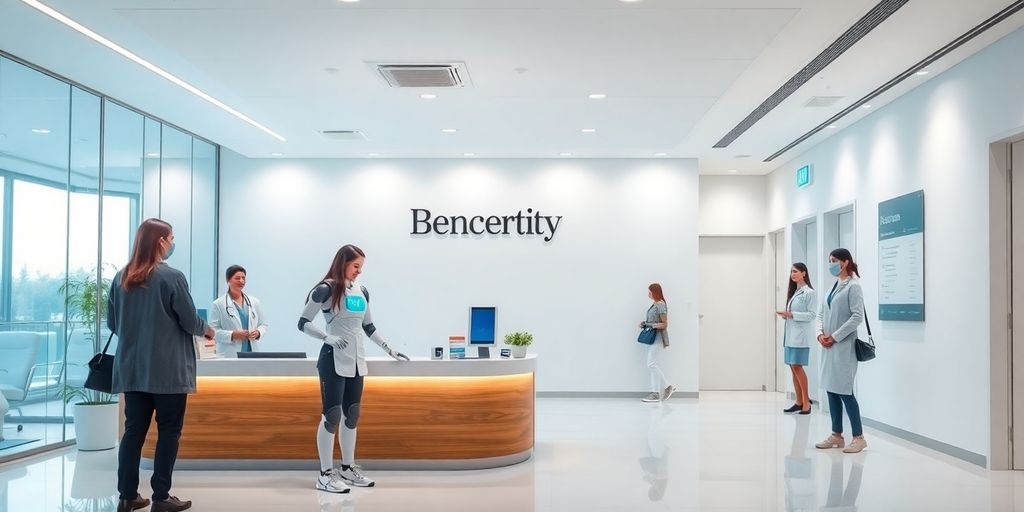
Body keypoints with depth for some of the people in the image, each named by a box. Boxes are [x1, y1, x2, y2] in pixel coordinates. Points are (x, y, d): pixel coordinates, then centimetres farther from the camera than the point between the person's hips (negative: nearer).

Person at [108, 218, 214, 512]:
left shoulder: (121, 278, 4)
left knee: (134, 429, 10)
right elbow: (190, 321, -8)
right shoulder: (172, 277, -13)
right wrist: (206, 330, 13)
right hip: (167, 369, -5)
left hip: (132, 368, 5)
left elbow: (112, 324, 12)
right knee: (168, 430, 3)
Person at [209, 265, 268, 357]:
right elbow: (213, 330, -4)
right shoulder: (218, 304, 2)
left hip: (252, 352, 4)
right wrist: (232, 335, -17)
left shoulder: (254, 302, 15)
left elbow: (263, 324, 18)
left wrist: (258, 332, -4)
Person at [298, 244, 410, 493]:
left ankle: (348, 468, 21)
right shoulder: (326, 289, -9)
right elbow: (303, 323, -9)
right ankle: (326, 474, 2)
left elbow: (368, 327, 21)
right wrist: (327, 337, -23)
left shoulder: (362, 292, 11)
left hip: (356, 362, 7)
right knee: (332, 416, -5)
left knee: (352, 415, 11)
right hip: (334, 361, -7)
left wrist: (389, 350, 18)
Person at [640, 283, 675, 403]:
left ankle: (668, 387, -4)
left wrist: (652, 325, -26)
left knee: (651, 364, -11)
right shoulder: (655, 304, 14)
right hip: (652, 337, 9)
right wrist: (645, 324, 7)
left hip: (658, 337, -9)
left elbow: (664, 324, -13)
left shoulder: (661, 305, -13)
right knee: (653, 365, 8)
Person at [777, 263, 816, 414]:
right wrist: (785, 315, 2)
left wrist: (792, 314, -18)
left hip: (801, 335, -8)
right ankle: (799, 402, 11)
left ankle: (806, 402, -4)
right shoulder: (793, 292, 18)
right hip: (790, 334, 8)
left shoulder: (809, 292, -6)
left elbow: (812, 314, -12)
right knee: (793, 367, 6)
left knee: (797, 366, -11)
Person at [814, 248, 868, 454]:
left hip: (844, 347, -8)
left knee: (844, 391, -6)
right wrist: (820, 333, -2)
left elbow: (857, 316, -17)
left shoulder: (853, 286, -9)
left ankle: (859, 437, 3)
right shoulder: (833, 287, 15)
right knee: (831, 390, 10)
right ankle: (837, 435, 18)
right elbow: (822, 313, 16)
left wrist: (835, 337, -15)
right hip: (829, 346, 8)